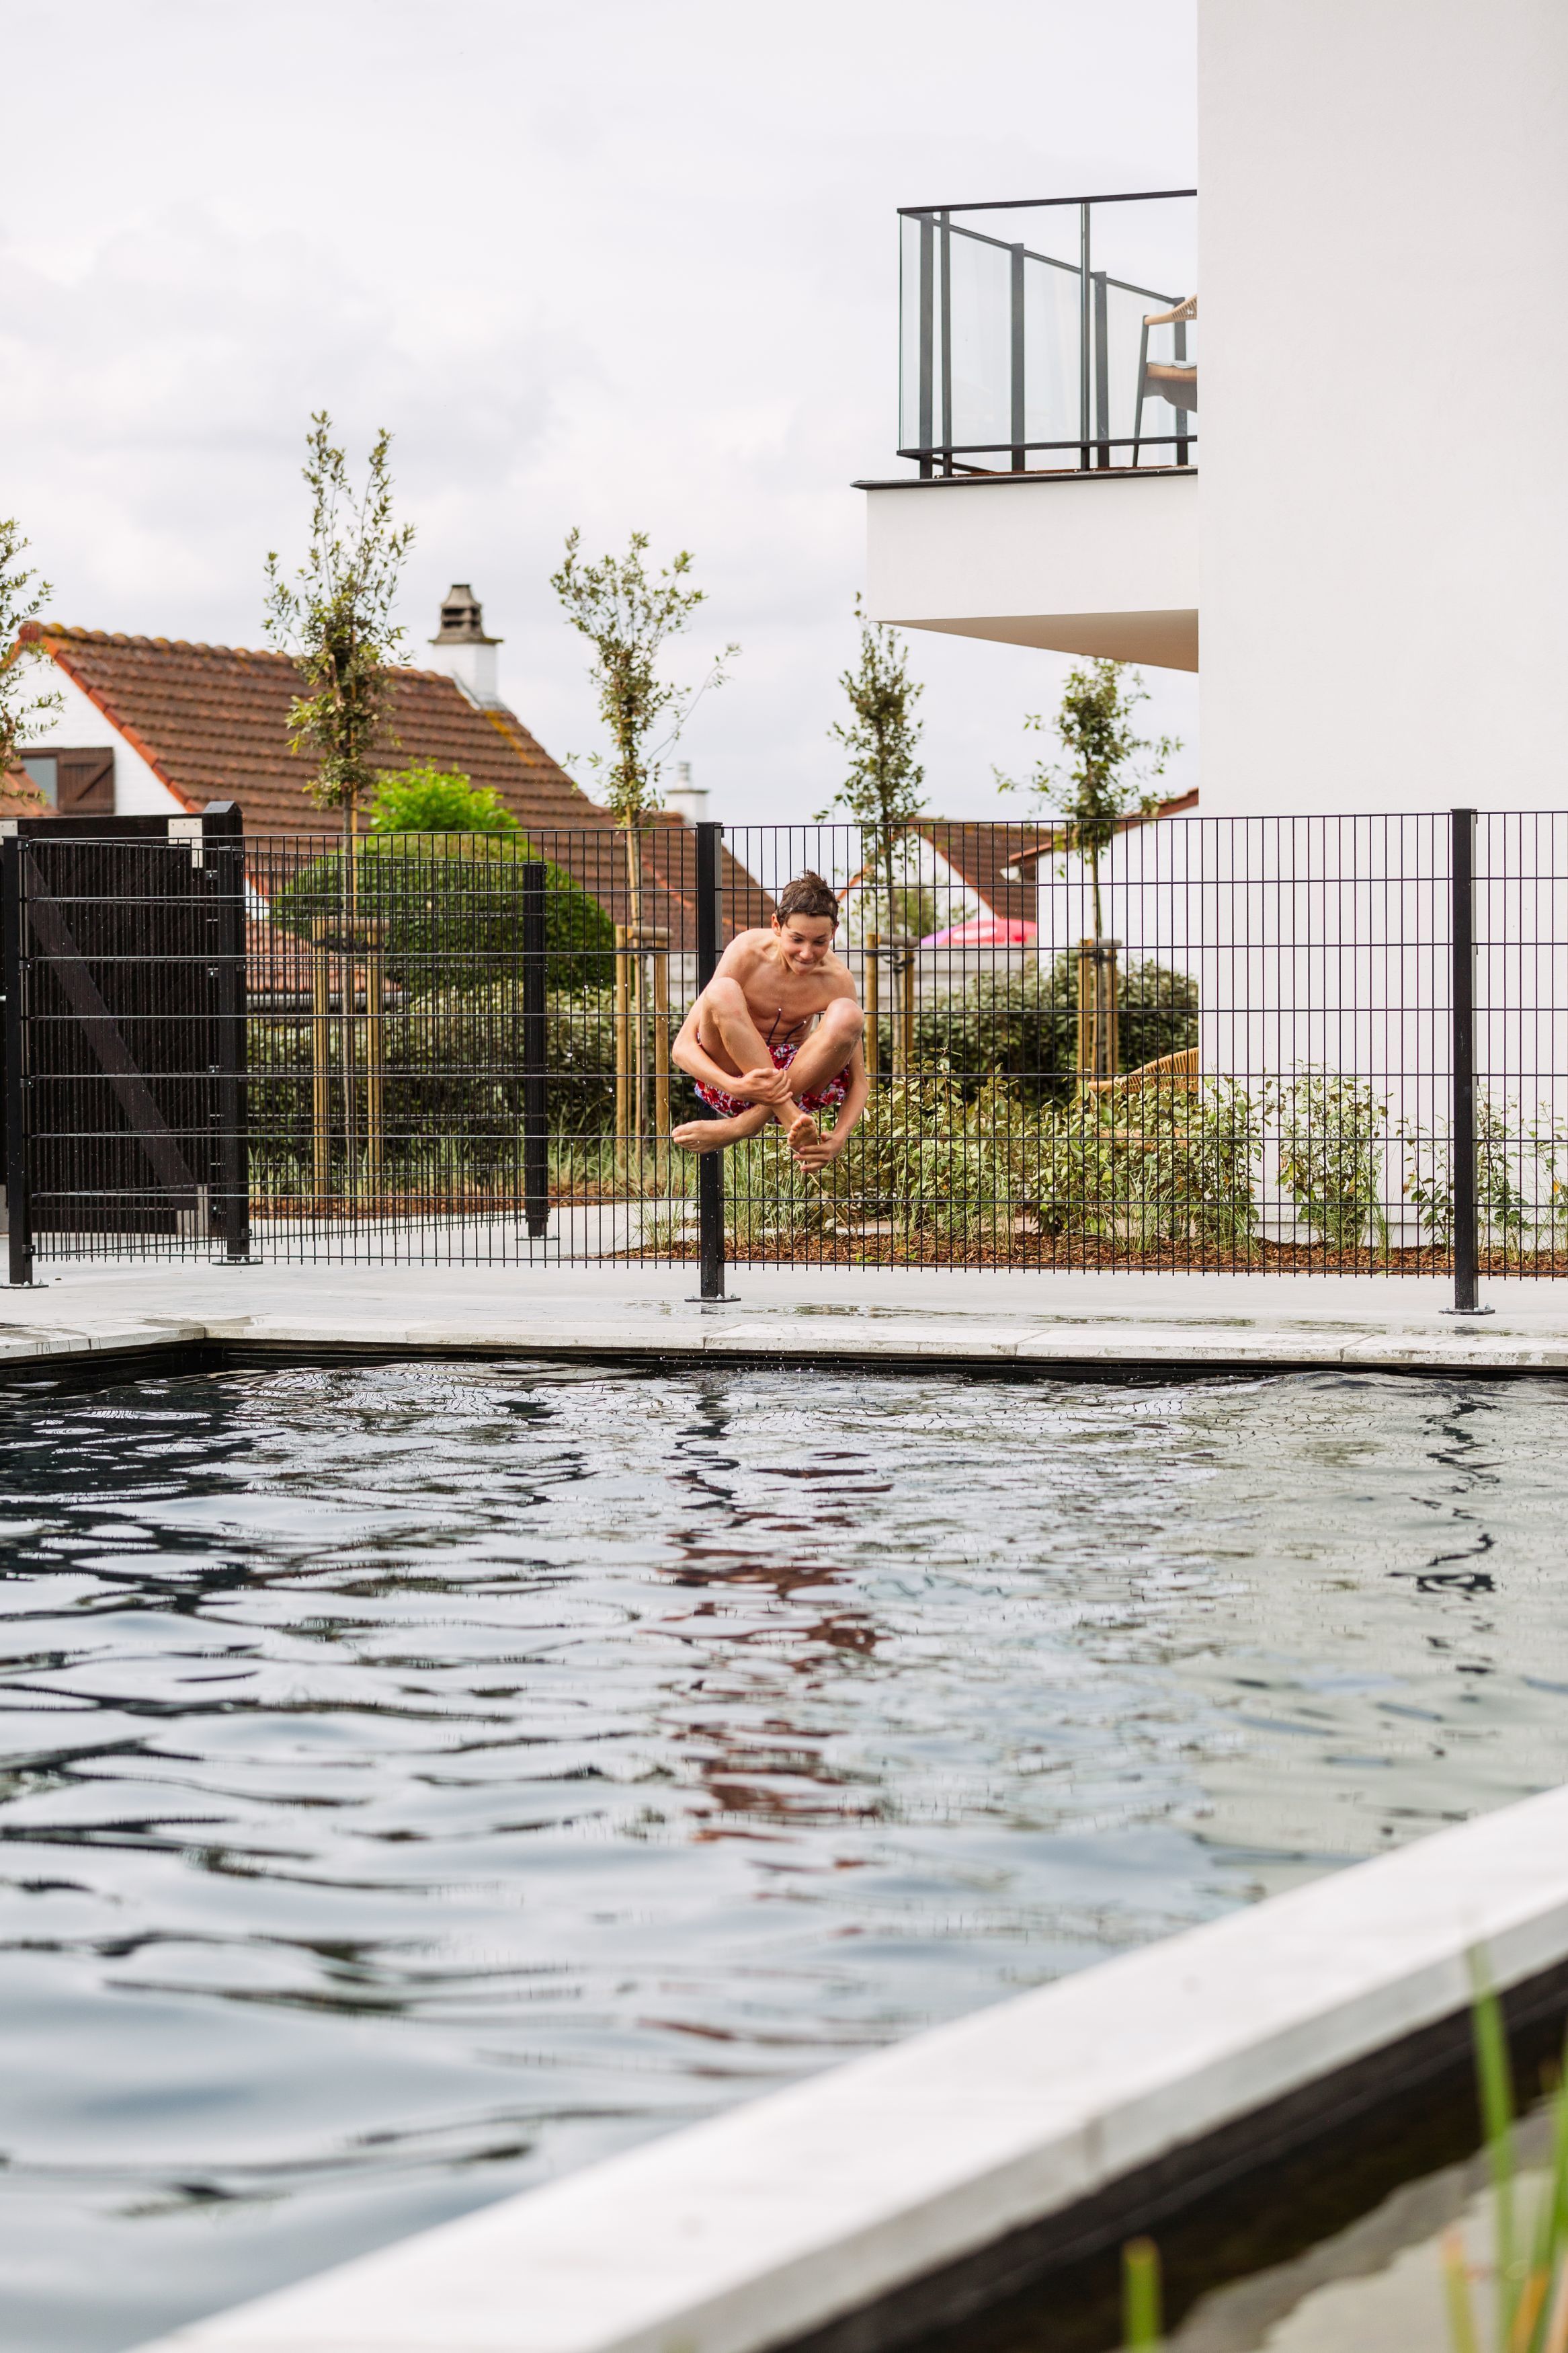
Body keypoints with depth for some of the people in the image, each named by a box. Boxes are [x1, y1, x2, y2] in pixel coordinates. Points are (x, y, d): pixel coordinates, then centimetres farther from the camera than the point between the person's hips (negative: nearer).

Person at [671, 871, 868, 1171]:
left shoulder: (836, 980, -14)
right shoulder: (748, 952, -18)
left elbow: (858, 1081, -8)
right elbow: (682, 1047, -20)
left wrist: (838, 1139, -30)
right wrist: (735, 1087, -41)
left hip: (799, 1079, 1)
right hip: (732, 1075, -1)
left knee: (846, 1014, -26)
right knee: (723, 991, -29)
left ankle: (747, 1124, -27)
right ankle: (790, 1121, -36)